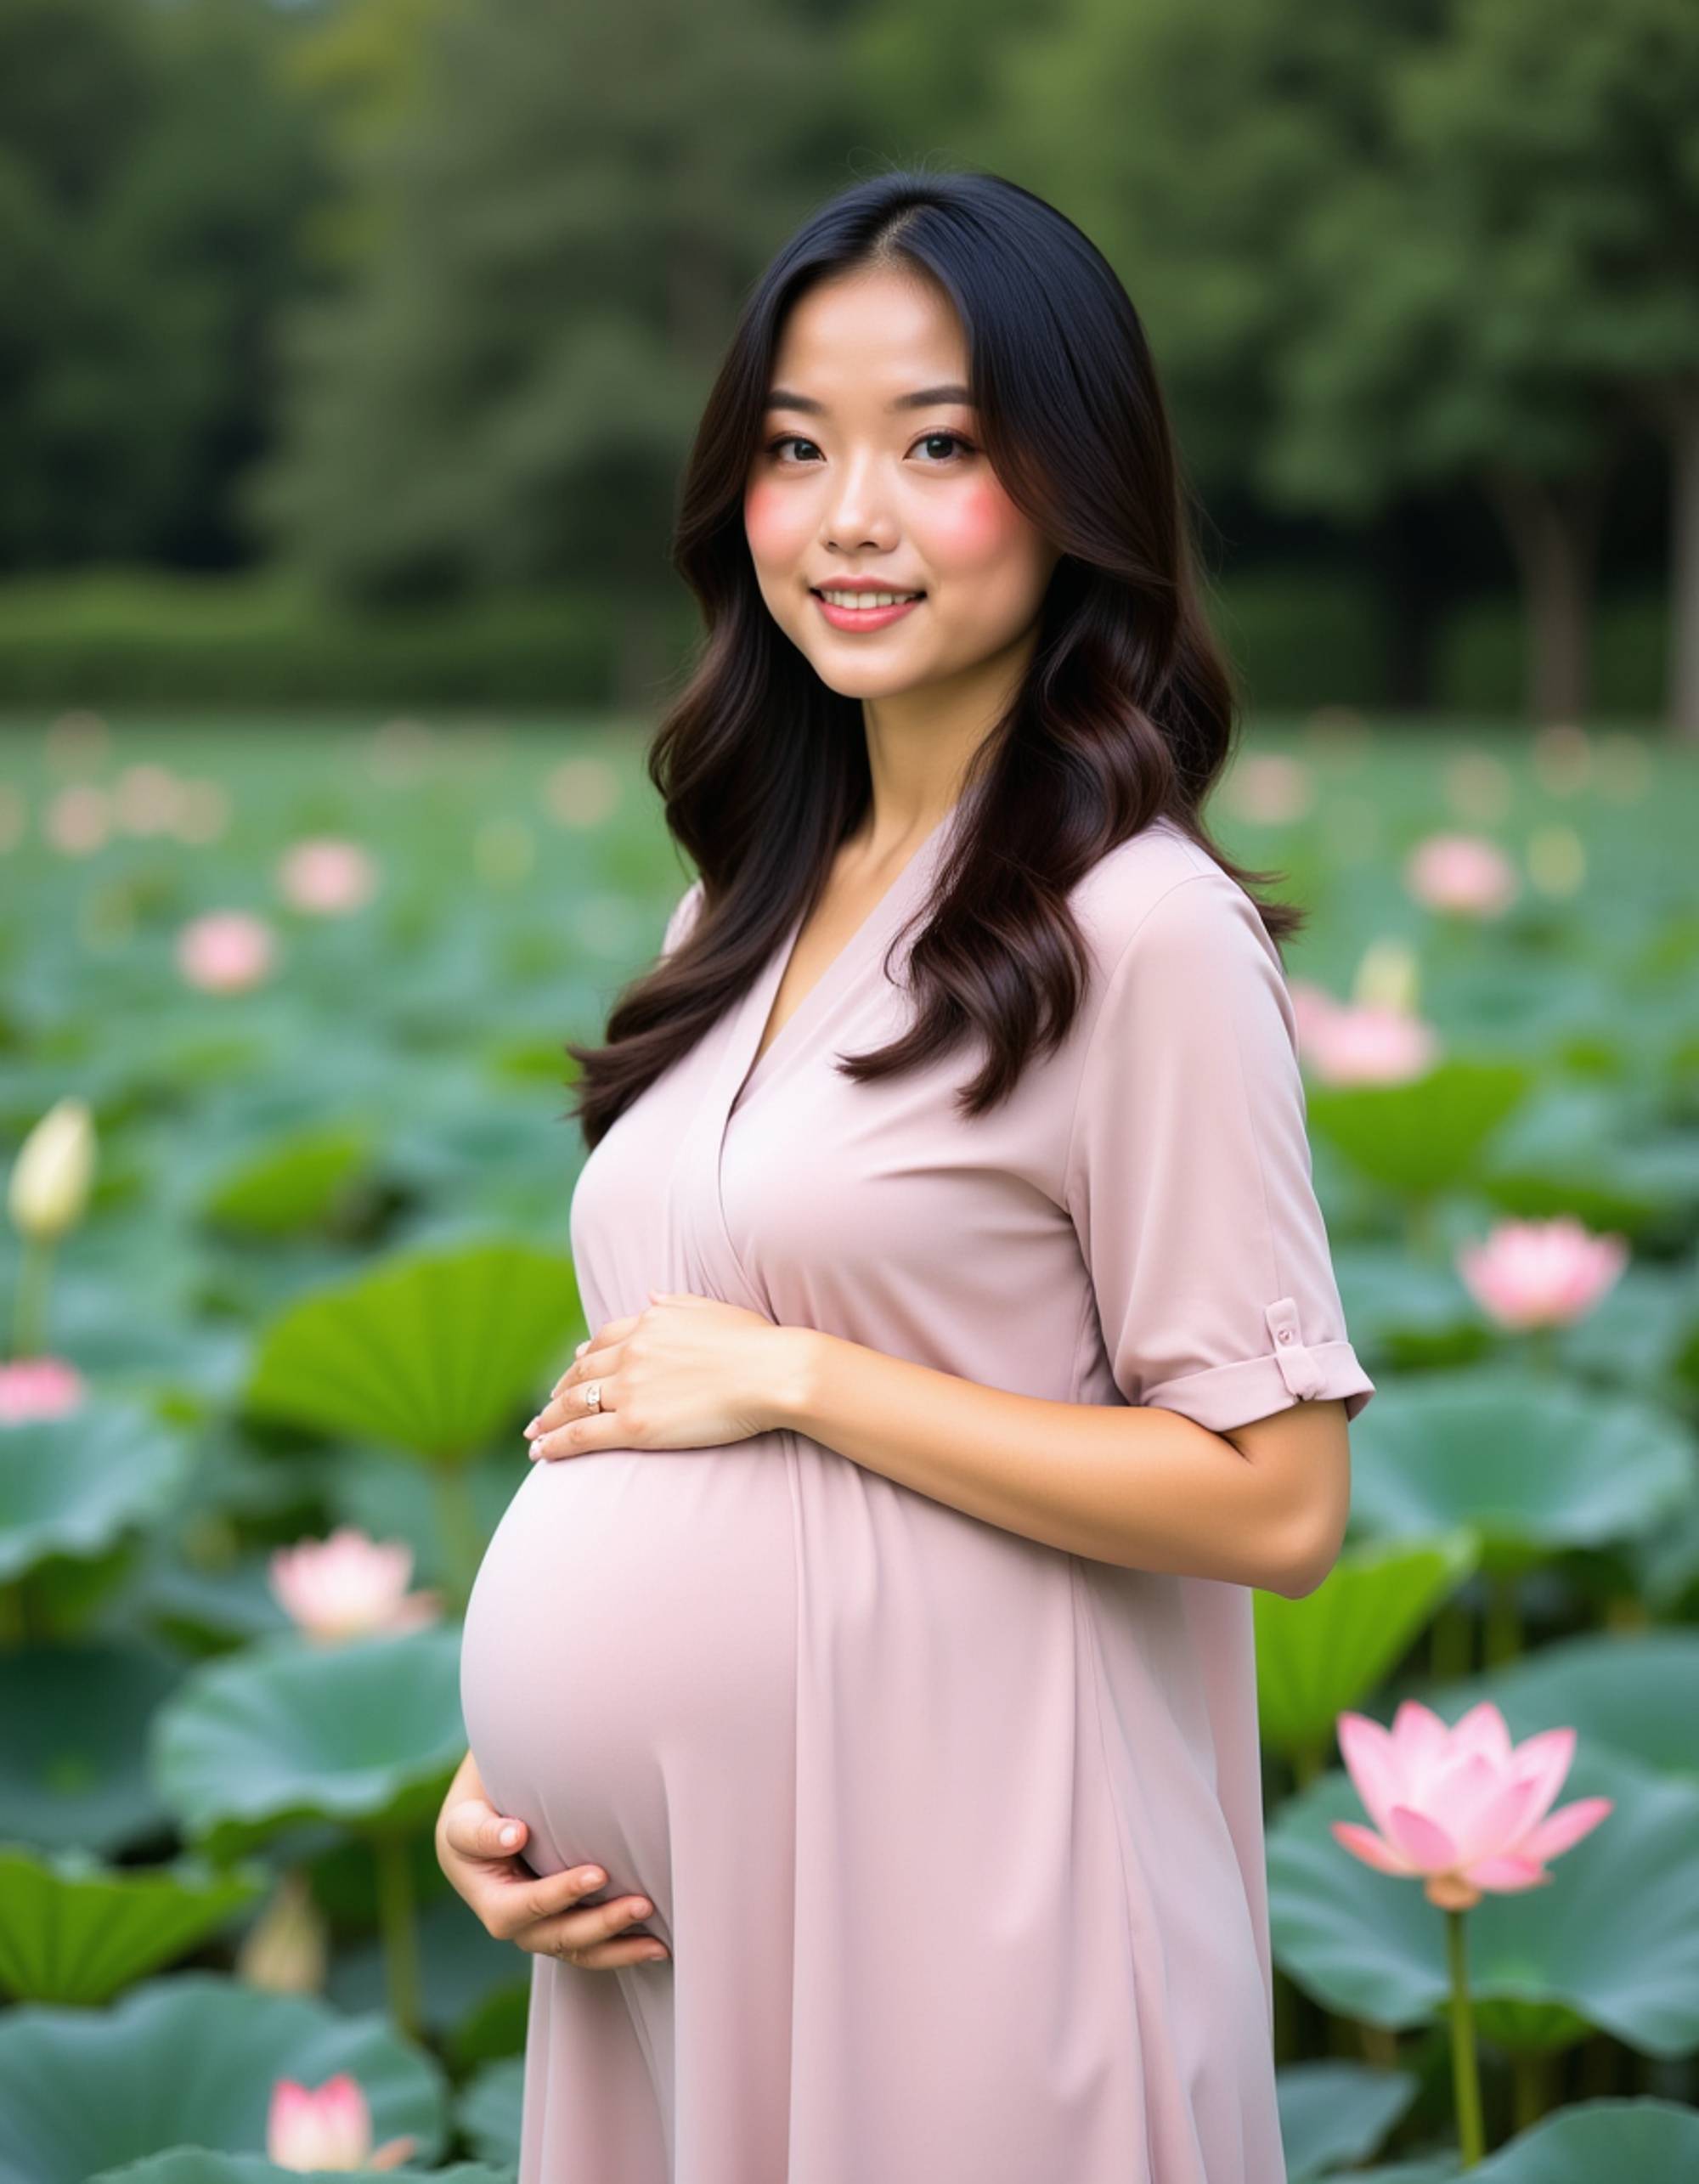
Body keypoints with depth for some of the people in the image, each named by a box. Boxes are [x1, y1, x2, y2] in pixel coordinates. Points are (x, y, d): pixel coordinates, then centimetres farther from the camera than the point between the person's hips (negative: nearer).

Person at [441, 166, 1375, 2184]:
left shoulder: (1144, 934, -13)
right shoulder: (744, 914, 10)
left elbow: (1275, 1499, -16)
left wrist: (793, 1376, -16)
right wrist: (500, 1760, 3)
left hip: (952, 1860, -7)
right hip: (661, 1871, 7)